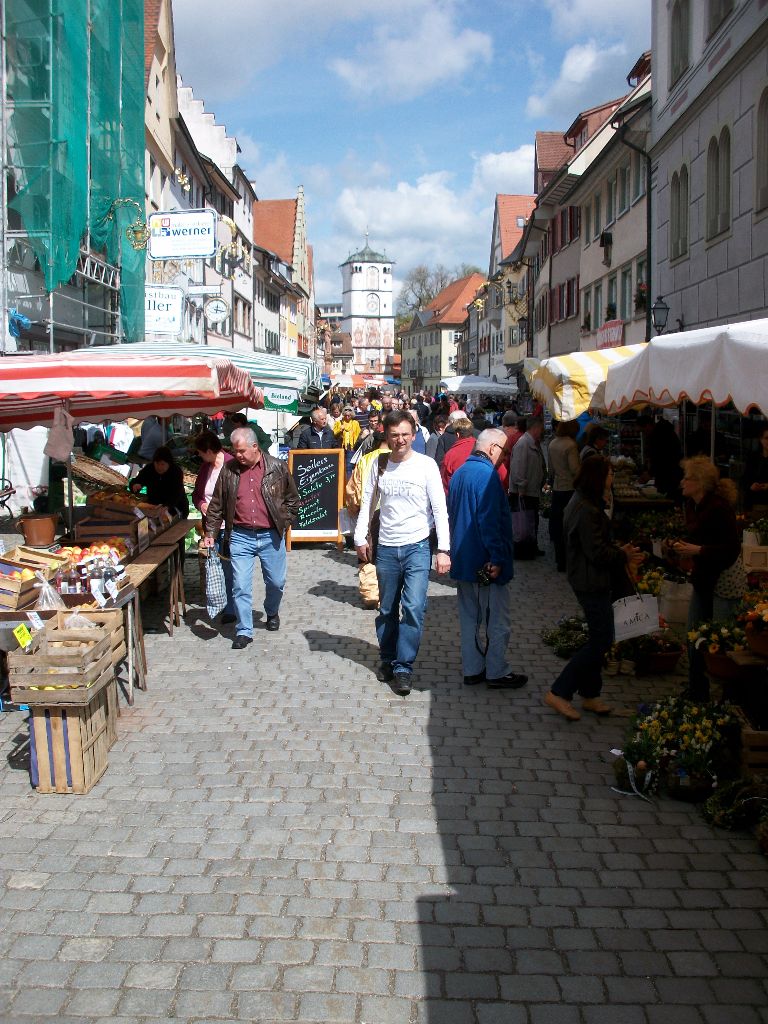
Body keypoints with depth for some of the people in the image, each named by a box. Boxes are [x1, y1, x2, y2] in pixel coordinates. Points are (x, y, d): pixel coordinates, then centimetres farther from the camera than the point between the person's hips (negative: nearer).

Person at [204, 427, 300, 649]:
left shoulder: (277, 468, -3)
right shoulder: (228, 470, -1)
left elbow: (292, 499, 8)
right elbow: (216, 506, 5)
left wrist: (284, 523, 1)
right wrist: (210, 534, 0)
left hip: (271, 536, 0)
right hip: (240, 537, 0)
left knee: (276, 582, 12)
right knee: (241, 586, -1)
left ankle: (272, 612, 42)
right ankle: (244, 631, 10)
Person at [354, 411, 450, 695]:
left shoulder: (426, 465, -6)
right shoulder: (379, 466, 4)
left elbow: (440, 509, -8)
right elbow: (366, 503, 11)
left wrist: (443, 549, -13)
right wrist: (360, 538, 4)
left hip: (417, 547, -3)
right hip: (386, 549, 3)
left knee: (413, 608, -12)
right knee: (387, 610, 13)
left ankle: (403, 668, -3)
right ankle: (388, 659, 30)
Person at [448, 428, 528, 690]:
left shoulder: (459, 472, 11)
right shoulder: (487, 474, -18)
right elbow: (489, 521, -24)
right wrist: (497, 559, -22)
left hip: (463, 560, 9)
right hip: (486, 561, -9)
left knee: (469, 618, 15)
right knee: (498, 620, 3)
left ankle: (472, 670, 22)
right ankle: (497, 673, 10)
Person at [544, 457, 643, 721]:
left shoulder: (583, 502, 11)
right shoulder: (587, 511, -23)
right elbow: (597, 552, -22)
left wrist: (621, 553, 6)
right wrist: (624, 556, -8)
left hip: (590, 582, 11)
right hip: (592, 584, -11)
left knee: (598, 640, 17)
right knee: (601, 641, -4)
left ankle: (590, 695, 26)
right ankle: (559, 693, 0)